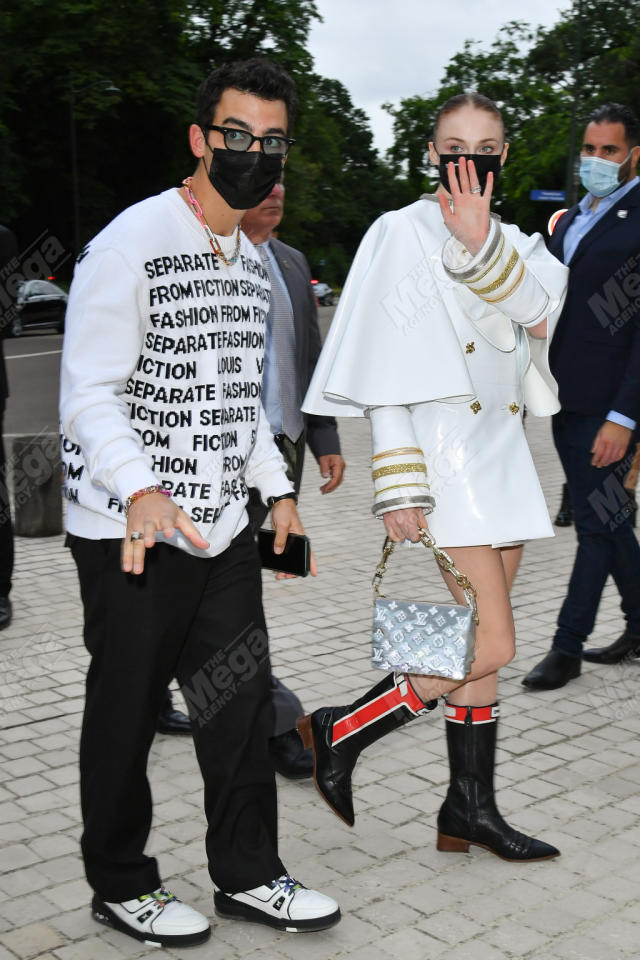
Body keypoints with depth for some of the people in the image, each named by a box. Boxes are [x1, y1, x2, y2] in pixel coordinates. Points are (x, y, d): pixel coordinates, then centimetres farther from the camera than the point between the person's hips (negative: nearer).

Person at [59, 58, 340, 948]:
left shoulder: (252, 260, 14)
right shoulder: (130, 245, -12)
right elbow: (88, 396, -18)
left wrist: (277, 486, 18)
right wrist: (140, 491, -33)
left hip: (224, 529, 7)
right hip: (132, 535, -7)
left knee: (243, 705, 11)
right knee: (126, 714, 7)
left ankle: (248, 875, 27)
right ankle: (121, 885, 25)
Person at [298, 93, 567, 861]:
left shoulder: (514, 245, 15)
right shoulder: (404, 233, -6)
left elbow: (535, 309, -10)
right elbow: (388, 373, -11)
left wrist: (479, 243, -25)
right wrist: (399, 485, -18)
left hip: (502, 455, 7)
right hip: (442, 456, -7)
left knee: (480, 647, 10)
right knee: (489, 646, -11)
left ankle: (470, 809, 21)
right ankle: (340, 733, 5)